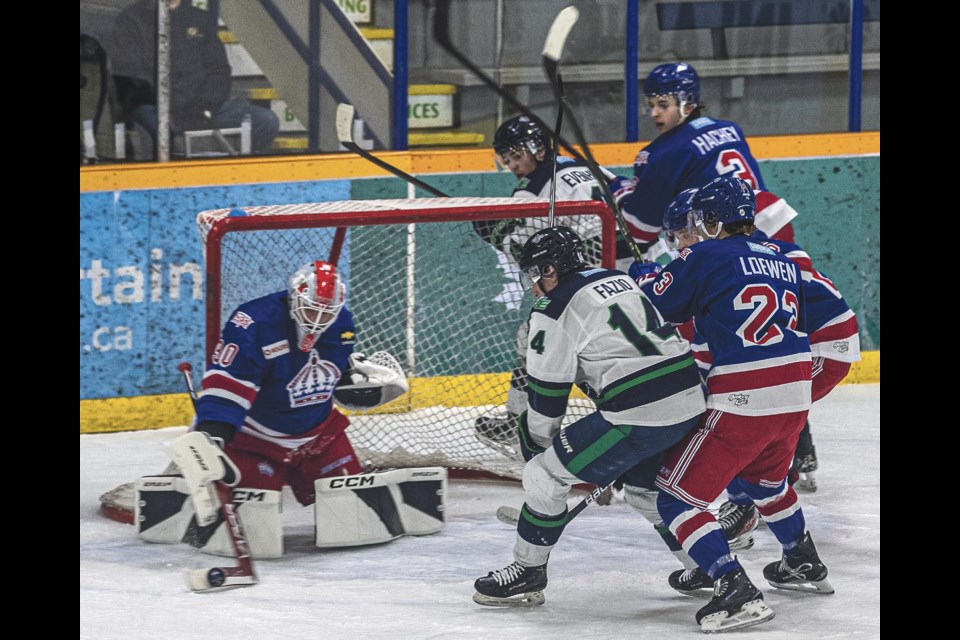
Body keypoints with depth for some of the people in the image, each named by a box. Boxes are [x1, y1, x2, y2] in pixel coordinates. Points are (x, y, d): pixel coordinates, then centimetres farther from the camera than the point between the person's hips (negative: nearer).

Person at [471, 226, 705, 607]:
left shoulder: (554, 311, -5)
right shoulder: (619, 280, 20)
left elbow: (547, 393, -1)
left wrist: (536, 445, 17)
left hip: (638, 414, -9)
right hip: (689, 400, 9)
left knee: (546, 474, 4)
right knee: (641, 480, 32)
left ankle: (528, 572, 13)